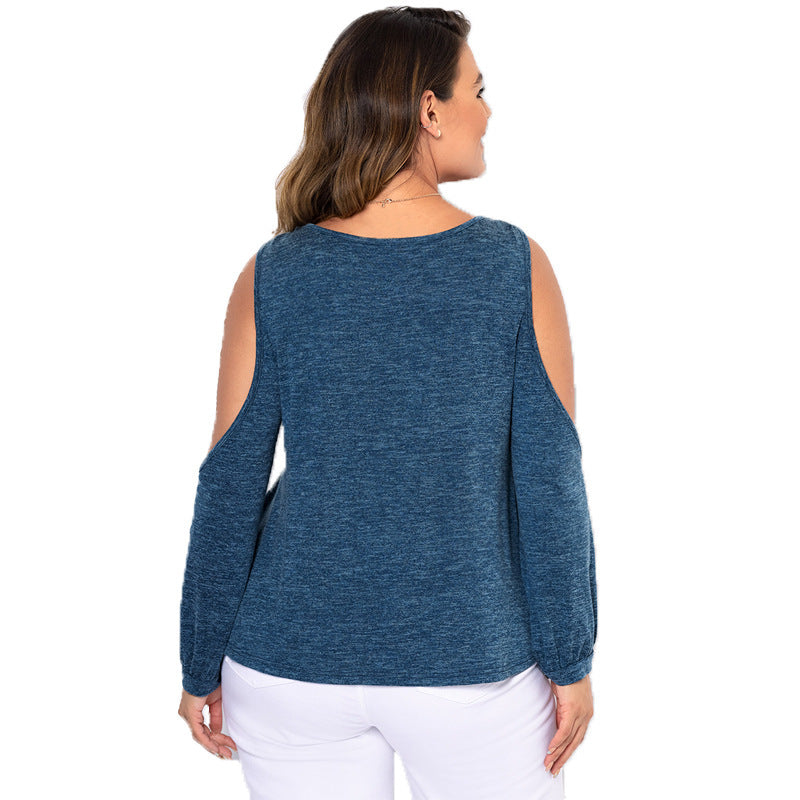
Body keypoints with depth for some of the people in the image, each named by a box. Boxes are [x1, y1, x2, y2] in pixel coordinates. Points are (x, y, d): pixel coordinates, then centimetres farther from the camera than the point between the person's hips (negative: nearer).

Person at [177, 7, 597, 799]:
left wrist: (201, 666, 5)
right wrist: (571, 661, -1)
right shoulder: (515, 265, -12)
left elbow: (228, 489, -7)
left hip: (296, 662, 2)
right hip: (473, 671, -1)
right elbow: (550, 483, -12)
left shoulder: (273, 275, -10)